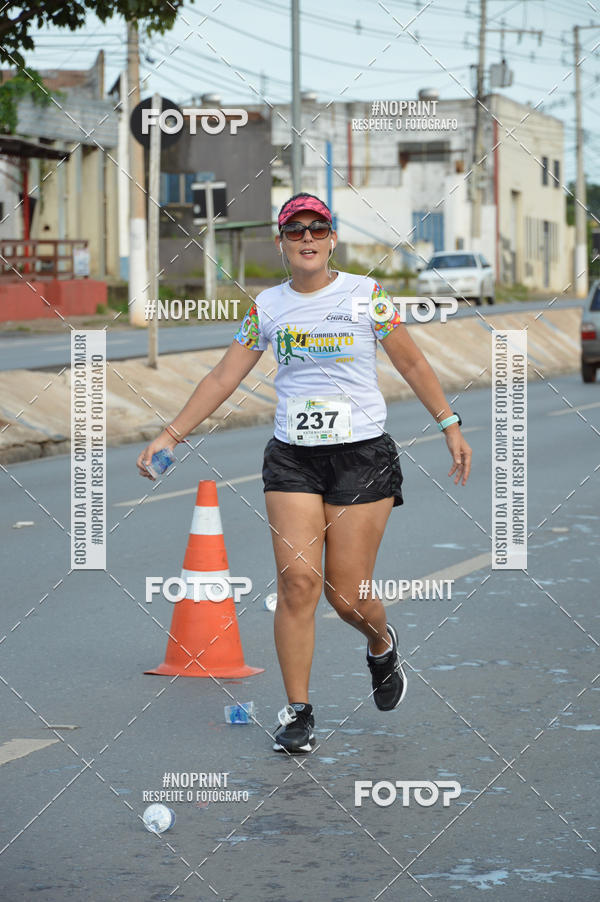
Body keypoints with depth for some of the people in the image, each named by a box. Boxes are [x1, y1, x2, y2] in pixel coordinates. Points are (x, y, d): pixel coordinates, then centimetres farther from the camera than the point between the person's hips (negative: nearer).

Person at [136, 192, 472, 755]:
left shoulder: (364, 294, 0)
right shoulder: (267, 307, 6)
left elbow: (411, 363, 8)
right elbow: (222, 378, 10)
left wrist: (449, 425, 5)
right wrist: (172, 433, 3)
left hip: (363, 455, -2)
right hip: (291, 457, 2)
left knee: (347, 596, -2)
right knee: (297, 581, -11)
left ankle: (381, 644, 34)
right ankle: (297, 713, -1)